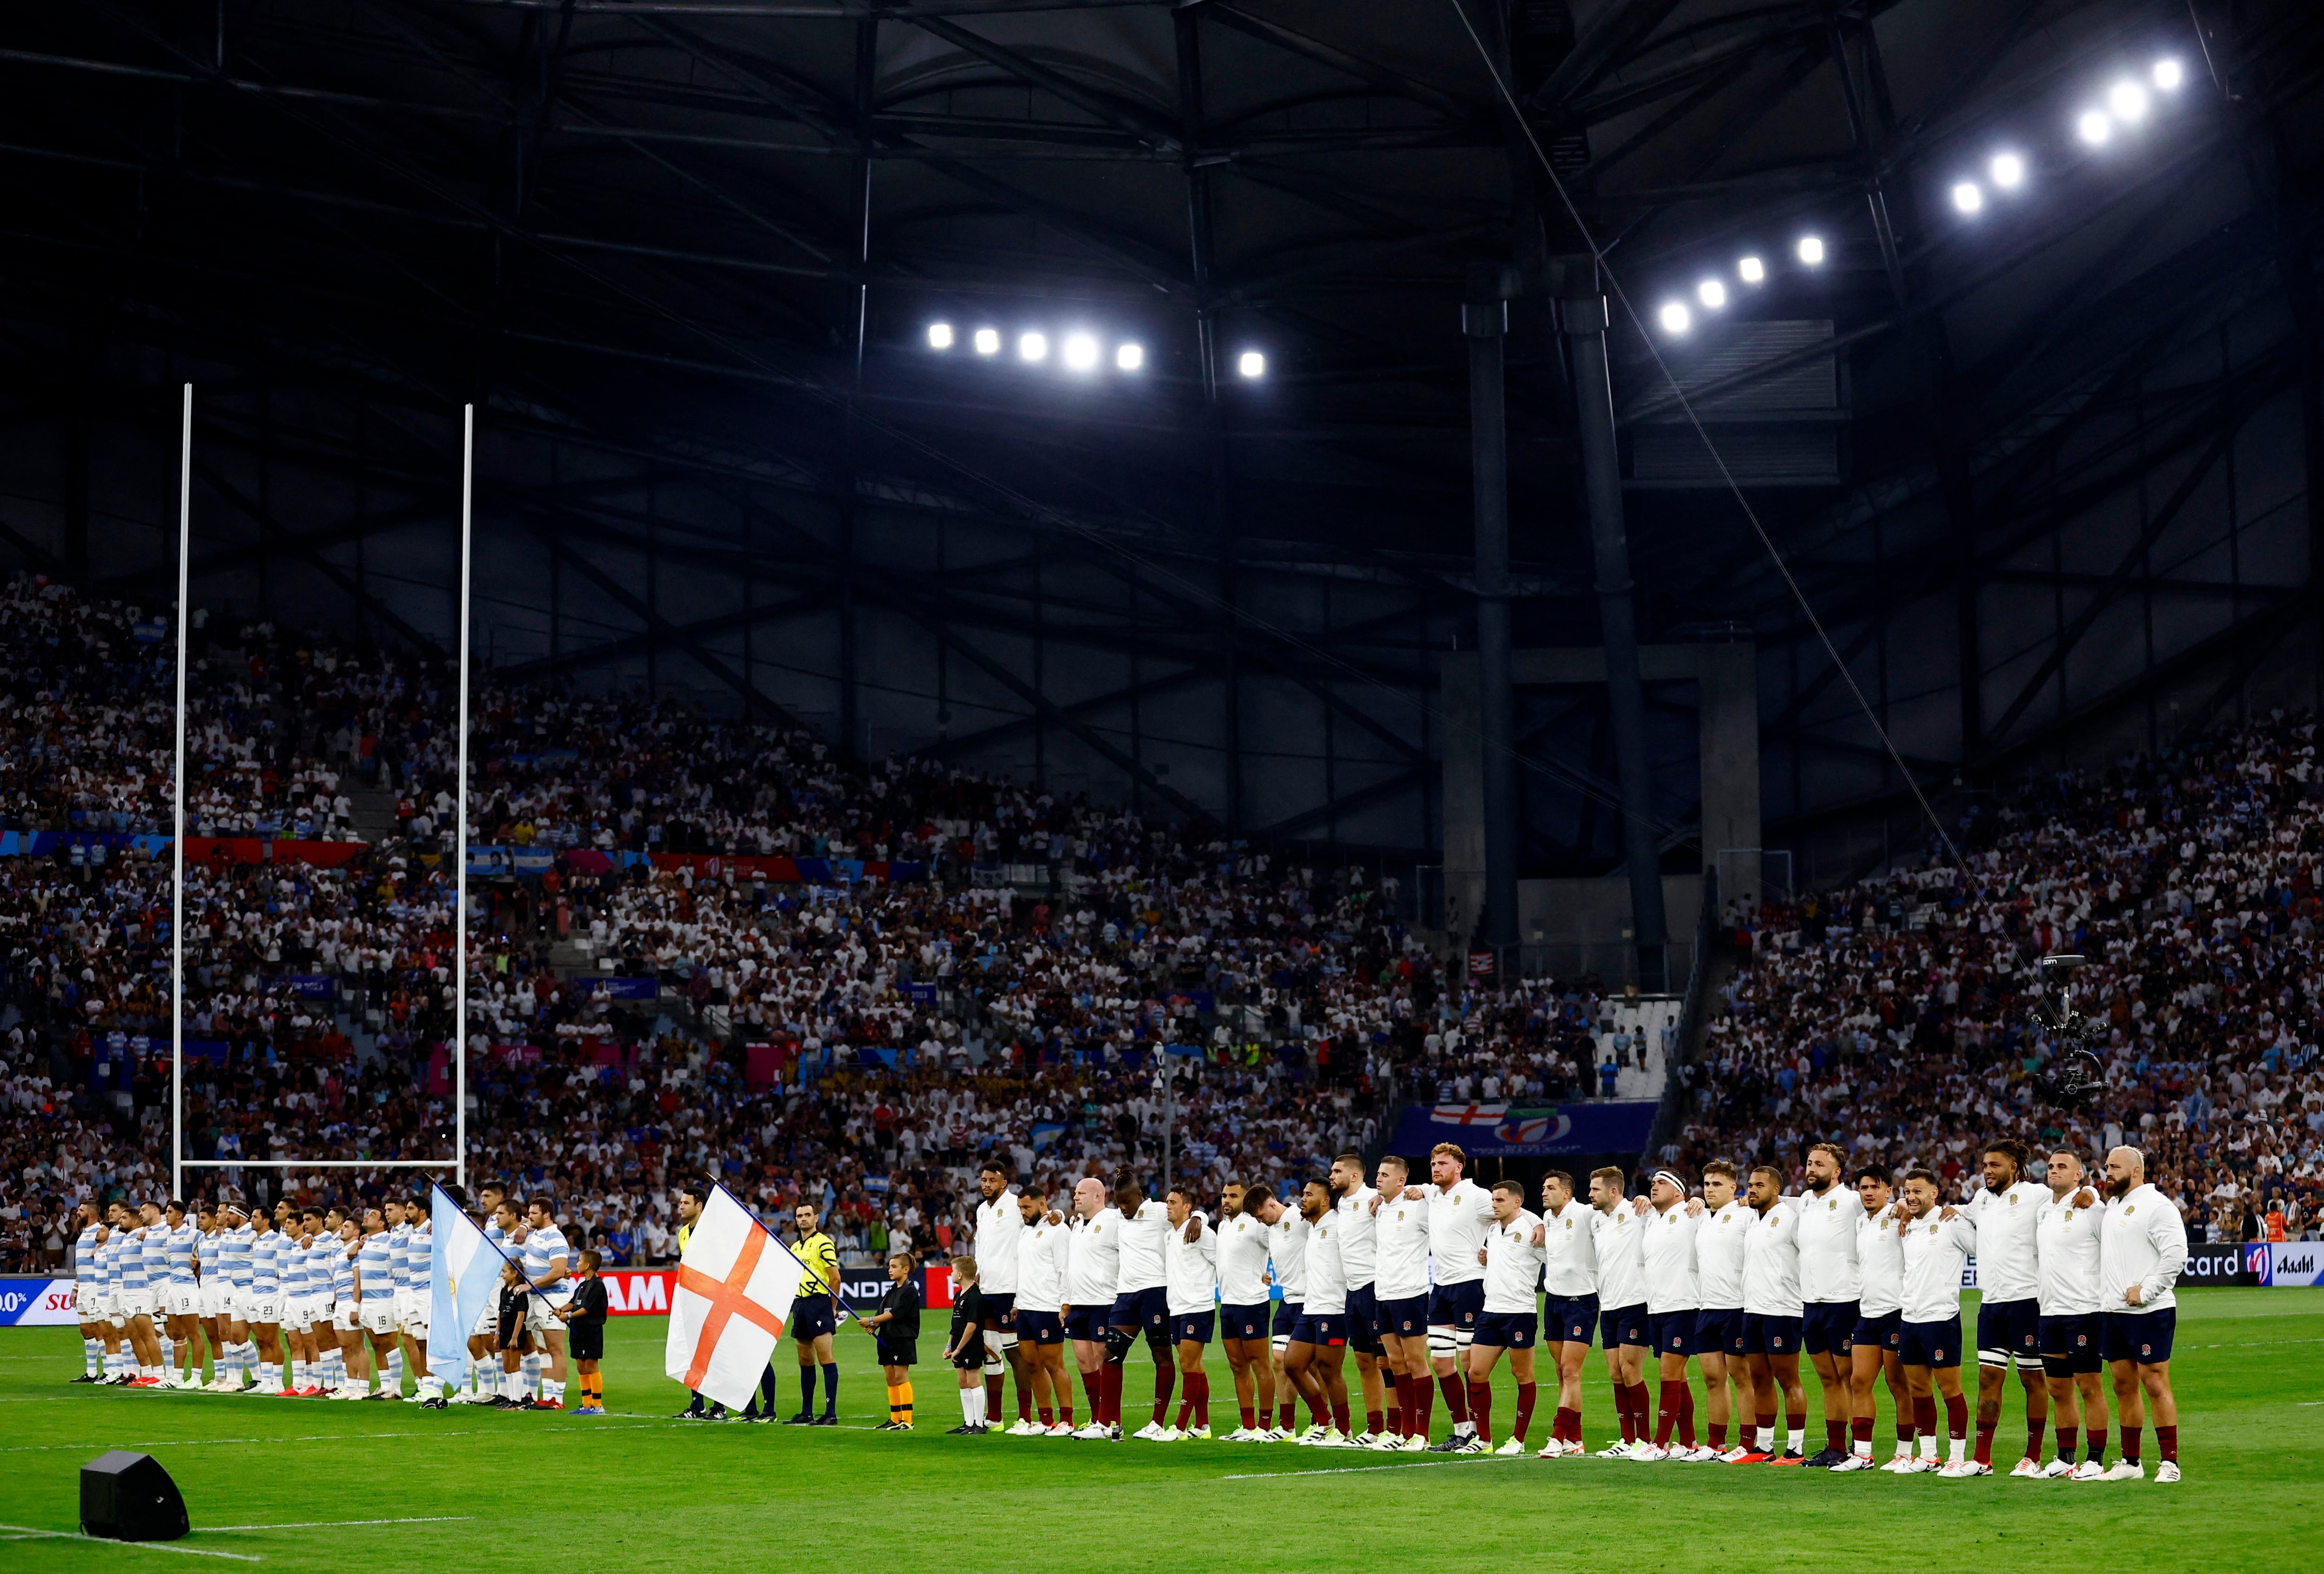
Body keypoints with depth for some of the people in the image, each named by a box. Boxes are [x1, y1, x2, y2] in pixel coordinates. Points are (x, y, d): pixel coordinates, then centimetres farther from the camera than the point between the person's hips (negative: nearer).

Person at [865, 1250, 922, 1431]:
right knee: (890, 1378, 9)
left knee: (901, 1376, -11)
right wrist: (874, 1326, -8)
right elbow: (882, 1313, 13)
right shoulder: (891, 1291, 17)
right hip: (887, 1338, 9)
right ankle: (895, 1419, 15)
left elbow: (895, 1313, -16)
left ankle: (907, 1420, -11)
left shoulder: (910, 1291, -9)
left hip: (903, 1338, -9)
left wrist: (871, 1320, -16)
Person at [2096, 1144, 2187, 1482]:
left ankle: (2170, 1463, -5)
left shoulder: (2156, 1206, -9)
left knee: (2155, 1384, -8)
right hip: (2114, 1312, 8)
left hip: (2149, 1312, -8)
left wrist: (2146, 1292, -17)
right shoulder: (2111, 1206, 17)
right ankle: (2130, 1462, 18)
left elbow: (2176, 1254, -18)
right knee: (2124, 1386, 11)